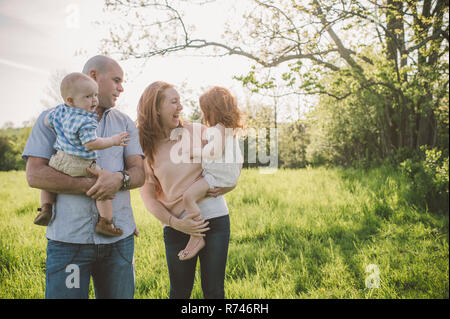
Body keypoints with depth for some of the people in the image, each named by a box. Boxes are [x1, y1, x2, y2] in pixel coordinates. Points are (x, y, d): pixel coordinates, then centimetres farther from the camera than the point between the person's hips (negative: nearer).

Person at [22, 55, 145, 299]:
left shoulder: (125, 123, 14)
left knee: (119, 295, 9)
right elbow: (35, 175, -6)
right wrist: (91, 185, -14)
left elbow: (138, 173, 6)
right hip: (68, 239, -3)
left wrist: (120, 179, -17)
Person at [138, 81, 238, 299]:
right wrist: (174, 223, -12)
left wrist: (227, 186, -4)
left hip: (215, 218, 1)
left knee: (214, 291, 7)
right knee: (180, 292, 10)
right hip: (176, 226, 0)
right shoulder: (146, 147, -1)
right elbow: (148, 195, 0)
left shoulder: (197, 132, 0)